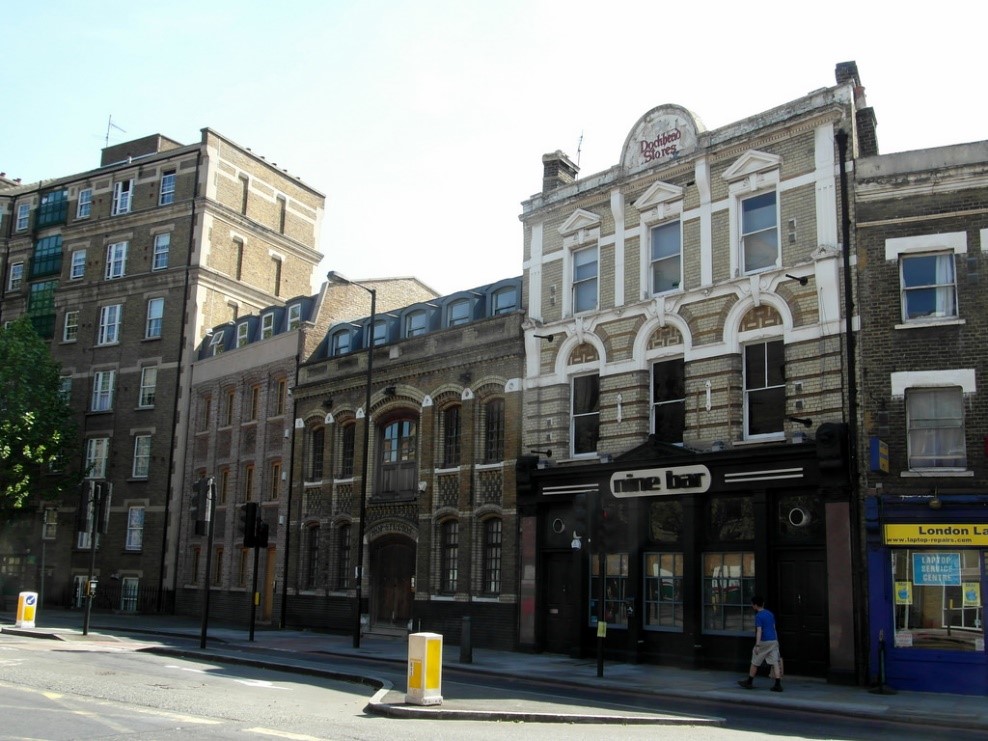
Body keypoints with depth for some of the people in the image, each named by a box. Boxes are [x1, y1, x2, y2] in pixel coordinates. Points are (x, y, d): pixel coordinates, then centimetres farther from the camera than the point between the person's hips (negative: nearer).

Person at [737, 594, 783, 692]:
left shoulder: (758, 616, -10)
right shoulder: (770, 614, 12)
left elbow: (759, 631, -17)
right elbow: (774, 628, 17)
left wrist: (757, 645, -19)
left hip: (764, 642, -6)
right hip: (774, 641, 6)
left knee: (755, 663, 8)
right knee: (775, 663, 1)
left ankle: (749, 682, 19)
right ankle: (778, 685, -7)